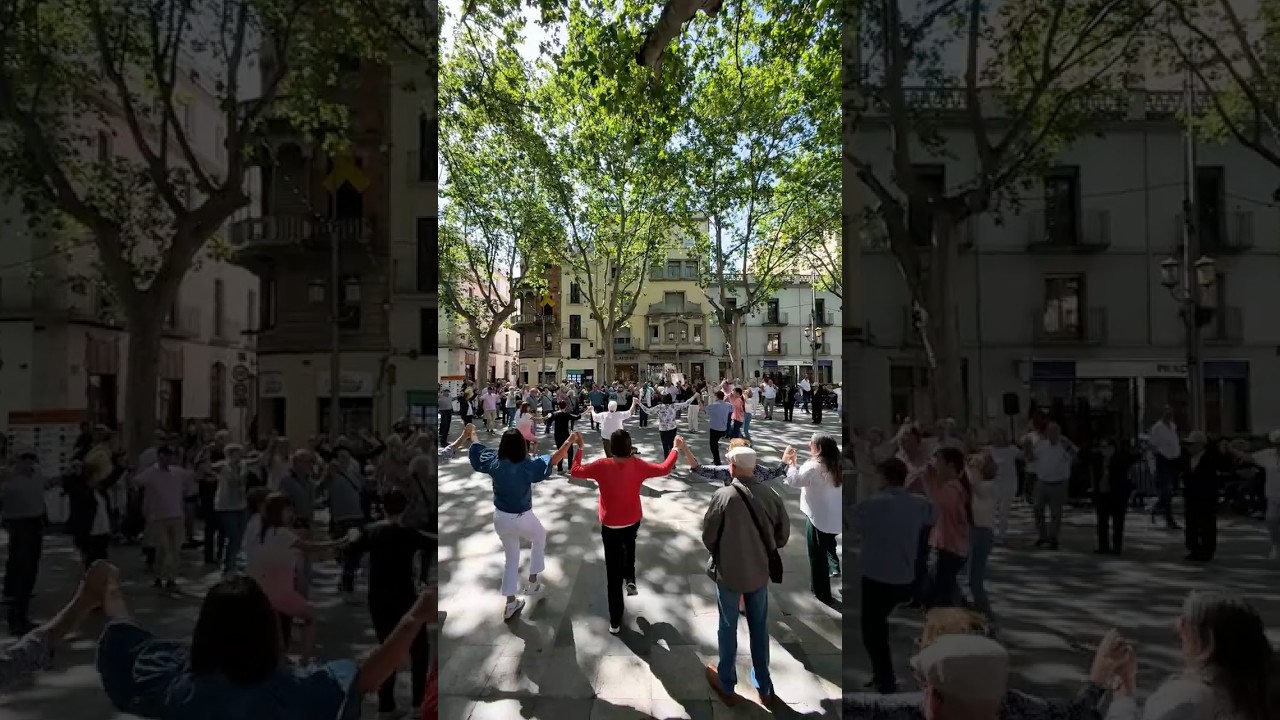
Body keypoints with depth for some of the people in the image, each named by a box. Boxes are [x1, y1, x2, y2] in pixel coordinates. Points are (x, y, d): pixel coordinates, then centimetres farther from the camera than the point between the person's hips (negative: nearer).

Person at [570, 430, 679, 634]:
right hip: (633, 521, 2)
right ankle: (630, 580, 30)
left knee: (613, 571, 6)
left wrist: (579, 447, 2)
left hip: (610, 525, -2)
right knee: (629, 545, 39)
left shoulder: (602, 466, -19)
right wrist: (676, 448, 10)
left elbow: (575, 471, -7)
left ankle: (615, 621, 11)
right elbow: (664, 469, -2)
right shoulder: (637, 465, -15)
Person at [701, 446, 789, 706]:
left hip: (729, 573, -3)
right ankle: (764, 687, 31)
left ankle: (726, 685, 30)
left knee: (728, 628, 15)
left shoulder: (724, 496, -20)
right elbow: (783, 534, 0)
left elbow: (708, 535, -11)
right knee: (759, 628, 18)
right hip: (759, 572, 3)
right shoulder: (770, 495, -10)